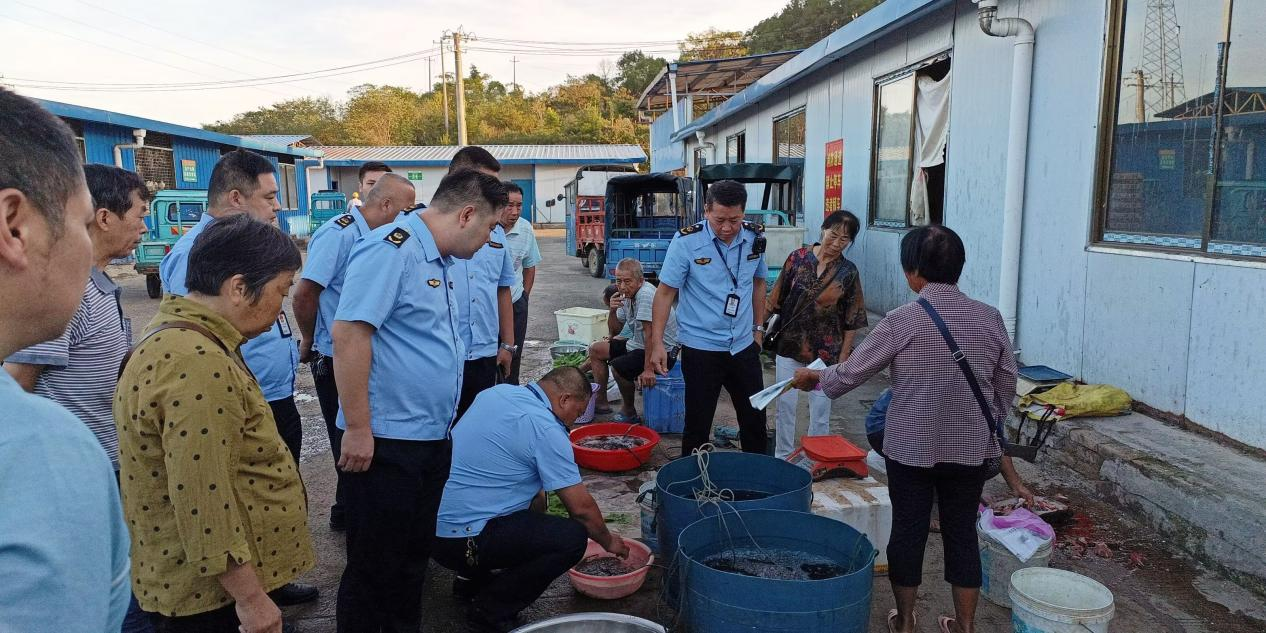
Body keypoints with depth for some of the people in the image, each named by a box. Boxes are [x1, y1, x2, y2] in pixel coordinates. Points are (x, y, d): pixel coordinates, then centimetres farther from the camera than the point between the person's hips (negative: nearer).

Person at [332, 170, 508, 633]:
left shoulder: (437, 260, 12)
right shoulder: (391, 248, -17)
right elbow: (349, 334, -23)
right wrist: (358, 429, -22)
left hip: (431, 439, 9)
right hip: (385, 443, -9)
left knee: (414, 557, 21)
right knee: (375, 566, 6)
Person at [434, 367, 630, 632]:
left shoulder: (498, 392, 8)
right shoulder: (546, 430, -16)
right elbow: (581, 507, -10)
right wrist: (608, 542, 9)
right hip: (460, 539, -9)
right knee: (572, 538, -13)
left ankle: (474, 579, 26)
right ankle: (492, 608, -1)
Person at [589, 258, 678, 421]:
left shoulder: (646, 295, -25)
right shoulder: (627, 295, 4)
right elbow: (615, 331, 11)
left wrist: (648, 369, -30)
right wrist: (613, 311, -10)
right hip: (638, 345, 10)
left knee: (618, 366, -29)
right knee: (595, 349, 12)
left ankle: (629, 411, -4)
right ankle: (600, 402, 20)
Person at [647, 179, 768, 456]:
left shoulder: (755, 238, -1)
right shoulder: (686, 241, -14)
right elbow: (665, 292, -11)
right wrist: (657, 343, -15)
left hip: (744, 345, 4)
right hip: (701, 348, -4)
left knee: (755, 418, 14)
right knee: (698, 423, 4)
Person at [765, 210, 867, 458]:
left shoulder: (848, 272, -5)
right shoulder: (798, 258, -4)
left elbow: (851, 320, -1)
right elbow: (777, 299, 3)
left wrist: (843, 356, -3)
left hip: (825, 351, 0)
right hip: (789, 344, 1)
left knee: (821, 408, 9)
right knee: (786, 404, 9)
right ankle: (782, 458, 25)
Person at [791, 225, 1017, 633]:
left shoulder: (902, 321, -15)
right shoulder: (990, 318, -3)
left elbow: (852, 372, -6)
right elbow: (1006, 385, 5)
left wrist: (815, 379, 12)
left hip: (911, 447, -3)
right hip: (971, 448, 3)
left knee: (908, 530, 12)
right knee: (962, 532, 15)